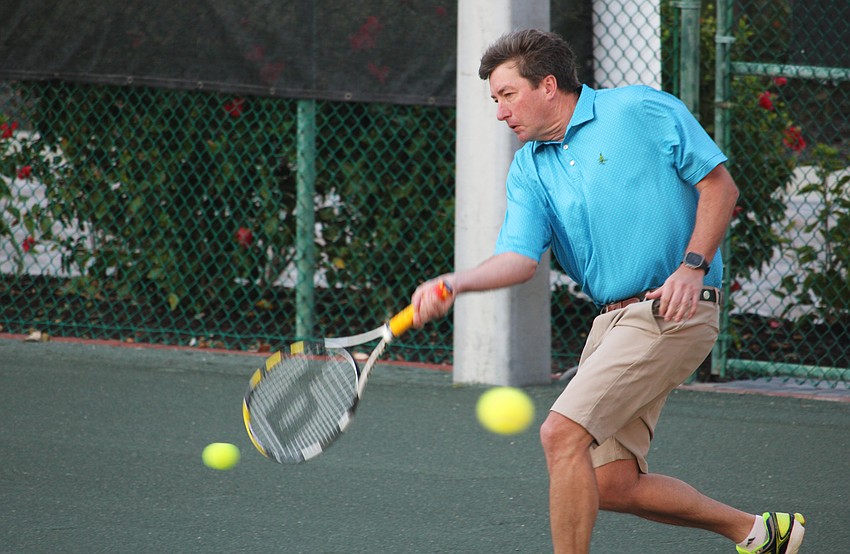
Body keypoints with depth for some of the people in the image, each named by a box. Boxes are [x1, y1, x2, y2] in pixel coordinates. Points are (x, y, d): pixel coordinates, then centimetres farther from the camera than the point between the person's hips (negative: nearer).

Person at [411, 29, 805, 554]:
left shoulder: (641, 111, -3)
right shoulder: (529, 168, 12)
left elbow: (720, 185, -4)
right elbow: (520, 256, -2)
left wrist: (694, 266, -16)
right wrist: (454, 283, -21)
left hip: (671, 310, -8)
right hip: (613, 320, 8)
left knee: (563, 431, -19)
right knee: (611, 485, 5)